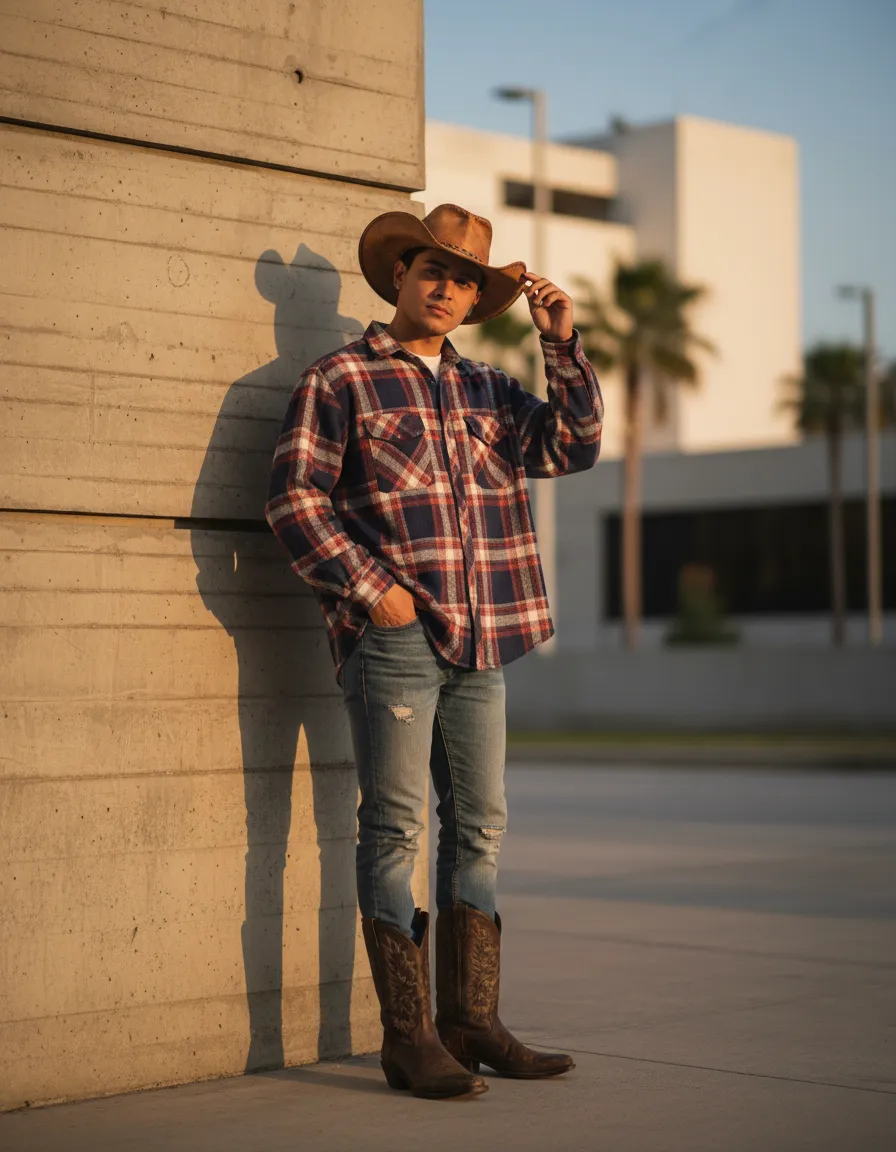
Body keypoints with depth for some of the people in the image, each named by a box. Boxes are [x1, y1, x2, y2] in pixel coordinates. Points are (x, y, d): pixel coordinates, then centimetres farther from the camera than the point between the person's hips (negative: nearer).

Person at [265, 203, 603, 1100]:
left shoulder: (486, 391, 18)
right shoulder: (339, 381, 1)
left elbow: (573, 444, 14)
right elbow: (294, 499, -5)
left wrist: (561, 344, 4)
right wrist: (371, 588, -13)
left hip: (480, 638, 6)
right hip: (394, 637, -6)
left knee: (478, 825, 8)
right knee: (394, 827, -4)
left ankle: (470, 1022, 16)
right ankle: (407, 1035, -1)